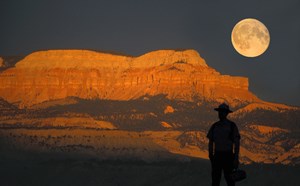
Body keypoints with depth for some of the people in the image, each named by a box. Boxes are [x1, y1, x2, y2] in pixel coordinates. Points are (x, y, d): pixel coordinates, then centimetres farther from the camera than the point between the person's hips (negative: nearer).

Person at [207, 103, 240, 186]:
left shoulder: (232, 126, -7)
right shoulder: (214, 126, 6)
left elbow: (237, 143, -8)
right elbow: (210, 142, 11)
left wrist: (236, 159, -13)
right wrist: (210, 158, 8)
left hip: (228, 156, -3)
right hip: (217, 156, 3)